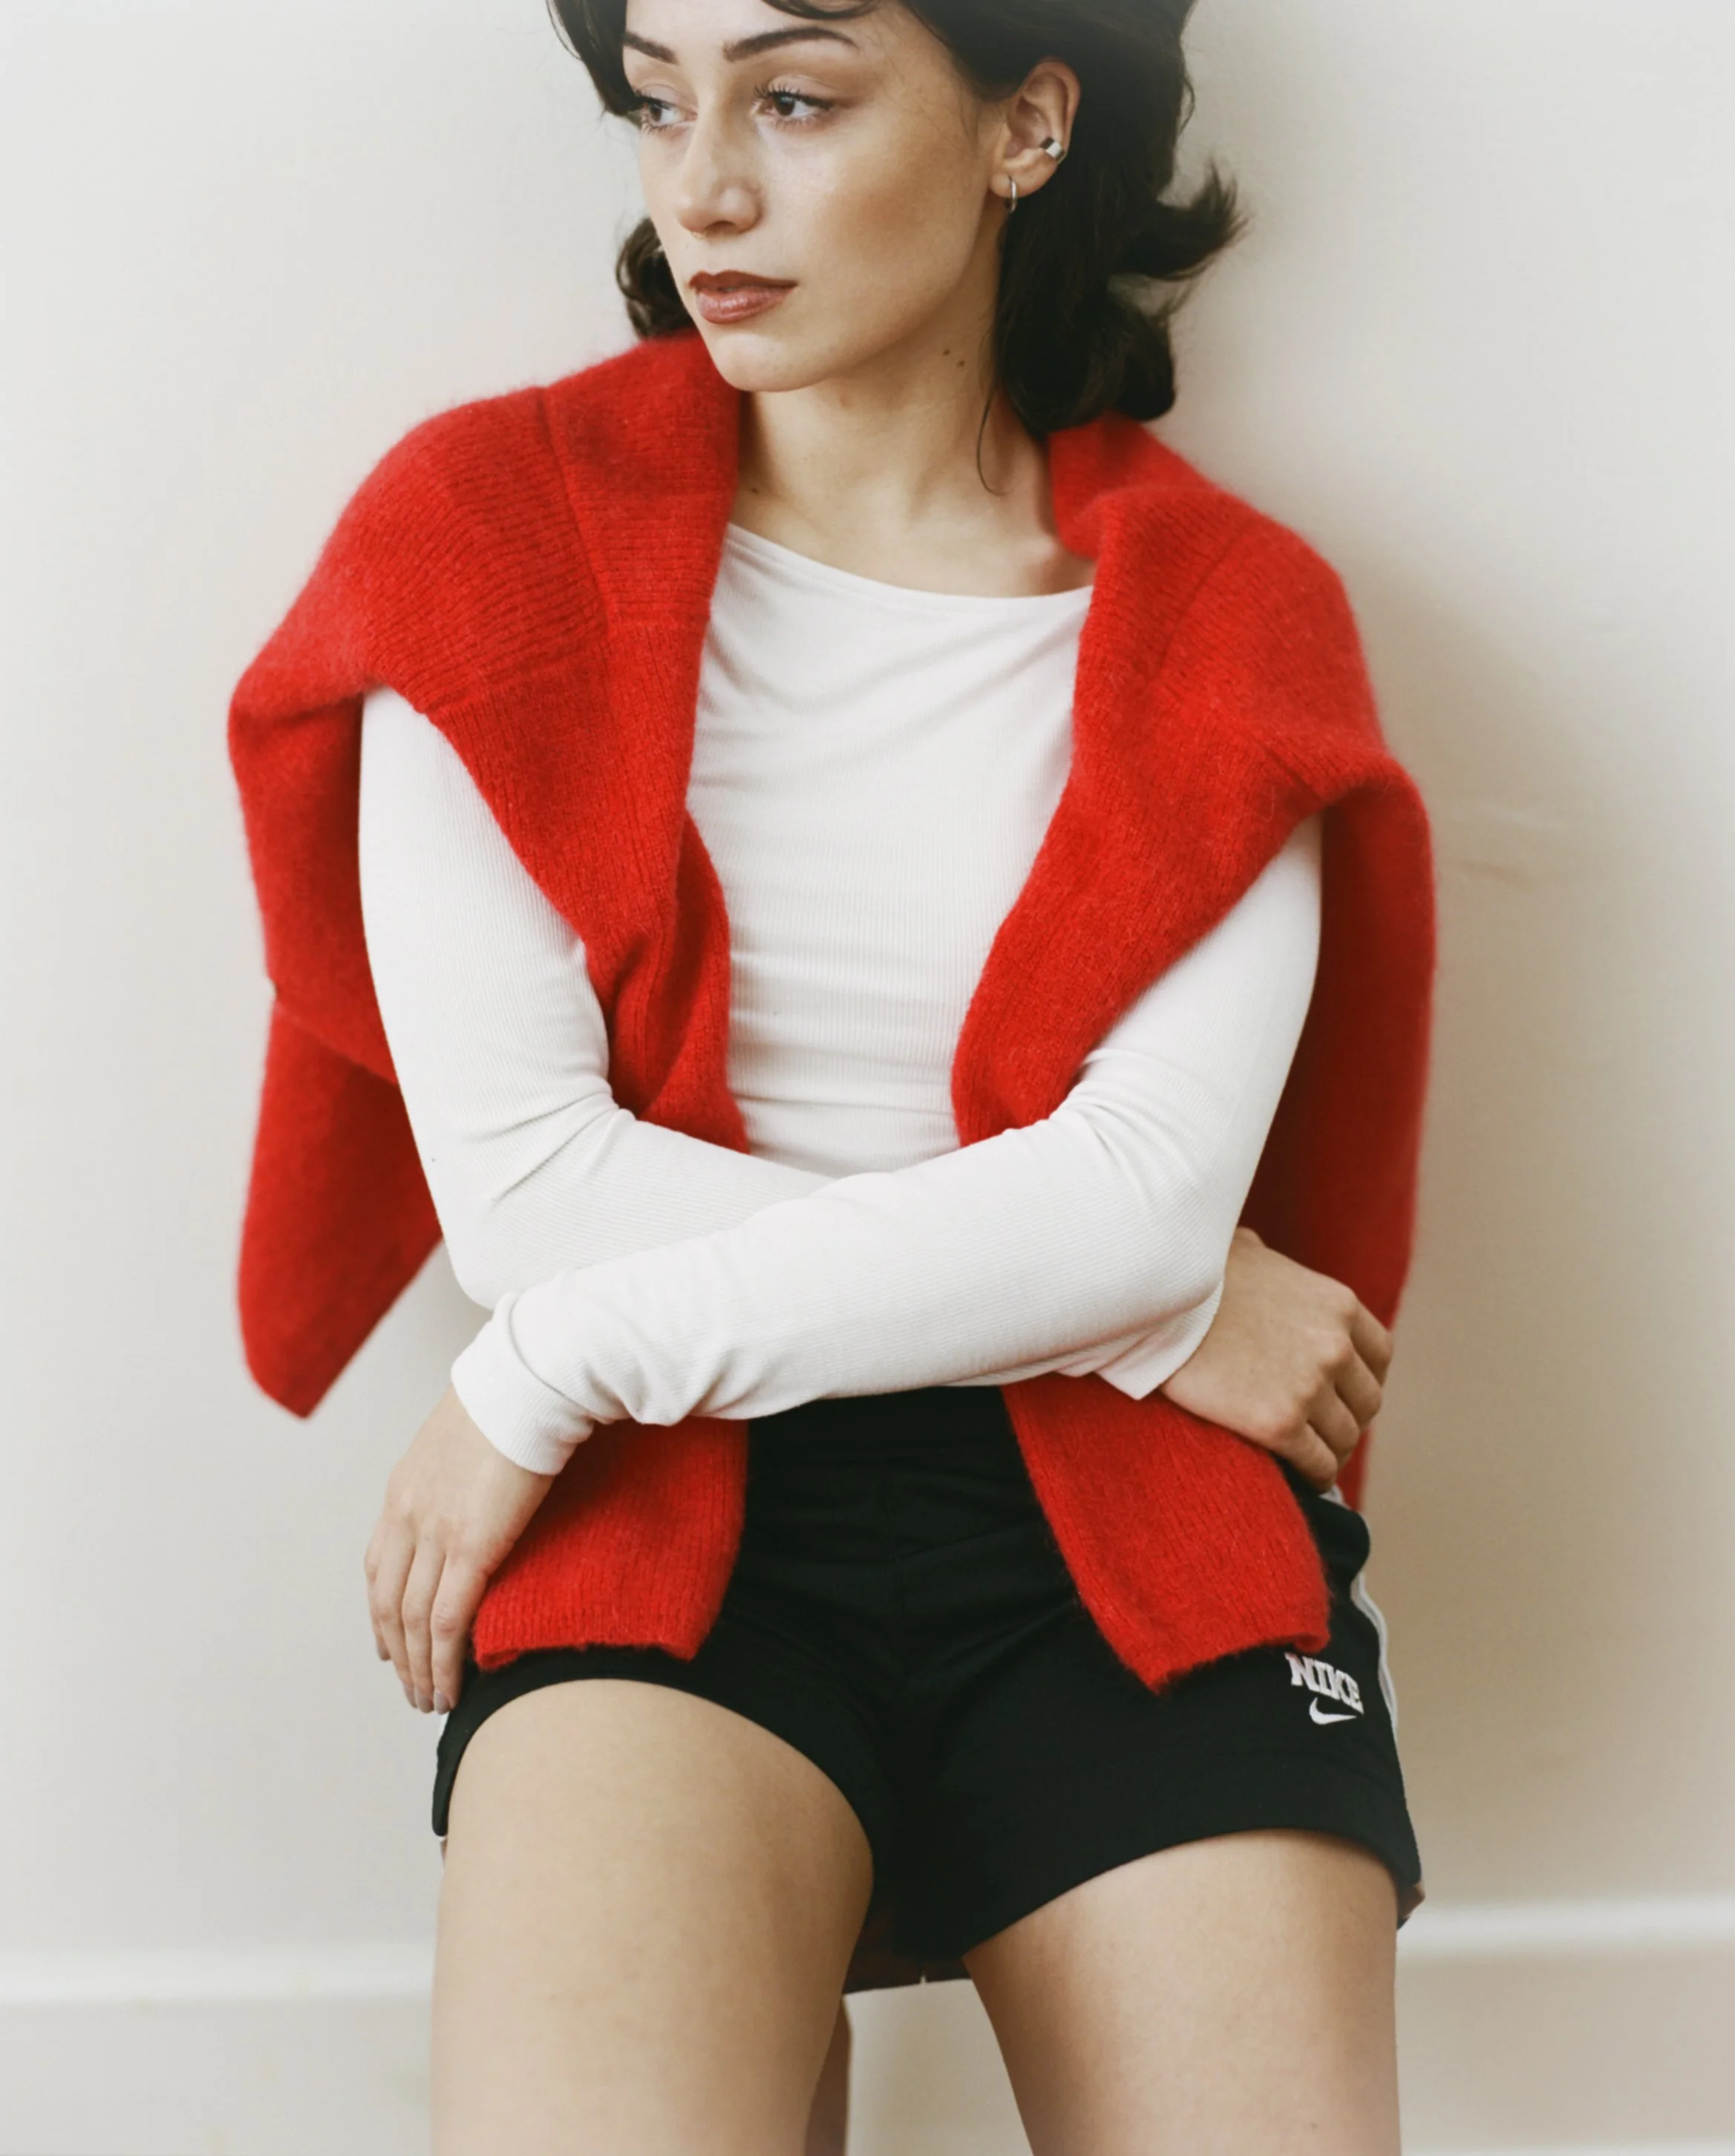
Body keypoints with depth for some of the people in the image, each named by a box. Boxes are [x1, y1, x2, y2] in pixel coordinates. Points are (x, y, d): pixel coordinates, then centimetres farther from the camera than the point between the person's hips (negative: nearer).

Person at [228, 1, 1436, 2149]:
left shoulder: (1218, 622, 6)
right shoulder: (494, 537, 3)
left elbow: (1148, 1195, -8)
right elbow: (519, 1184, -7)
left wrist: (560, 1367, -11)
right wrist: (1145, 1304, -7)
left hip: (1124, 1523, 2)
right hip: (667, 1518, -2)